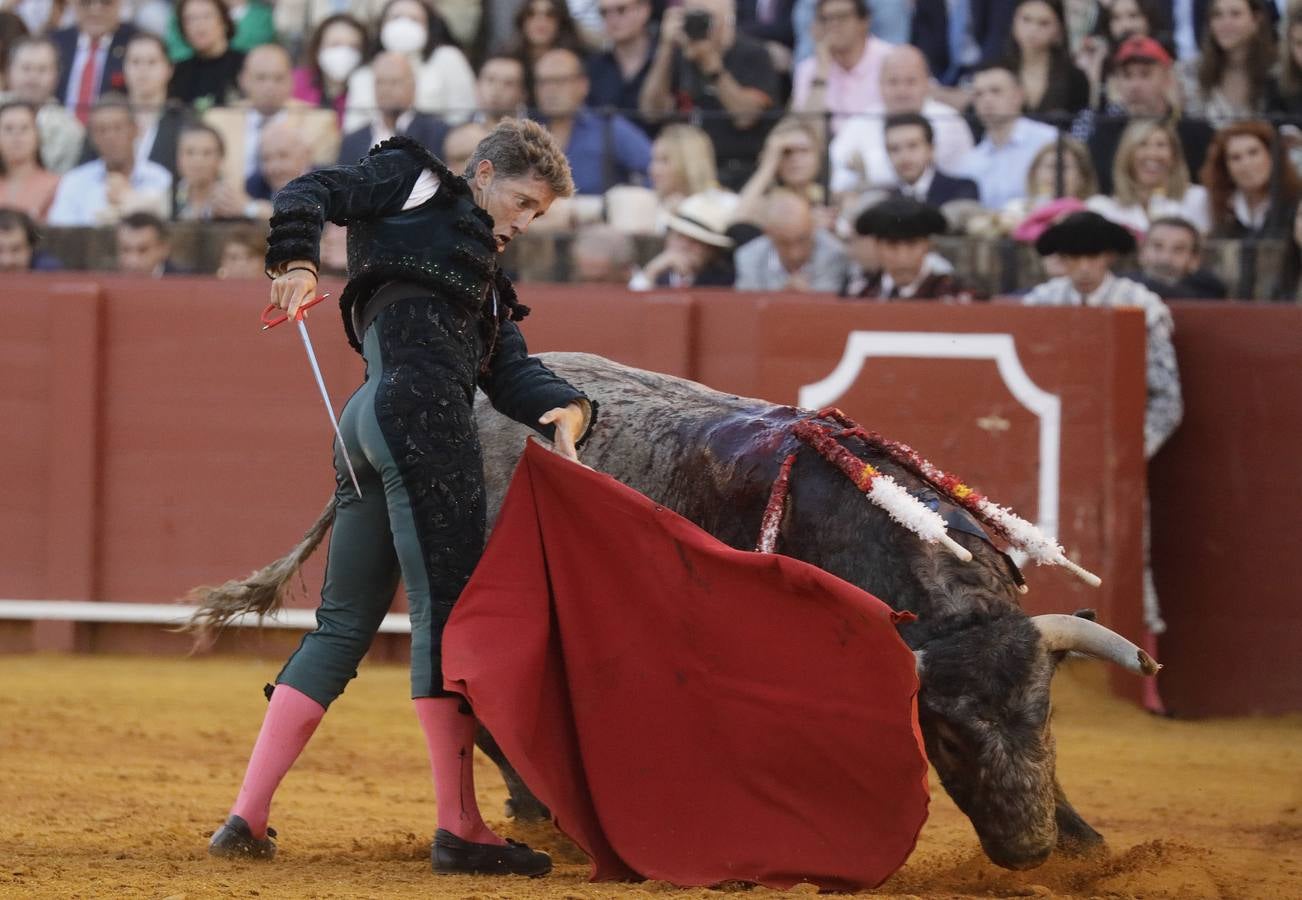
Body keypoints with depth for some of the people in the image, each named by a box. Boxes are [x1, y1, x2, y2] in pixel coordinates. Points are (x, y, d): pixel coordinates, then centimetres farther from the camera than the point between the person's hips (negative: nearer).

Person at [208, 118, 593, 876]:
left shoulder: (487, 283, 33)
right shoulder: (417, 183, 14)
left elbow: (512, 374, 18)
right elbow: (312, 194, 2)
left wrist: (566, 408, -2)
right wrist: (296, 264, -17)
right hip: (419, 408, -9)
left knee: (345, 626, 10)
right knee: (447, 609, -10)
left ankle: (249, 816, 8)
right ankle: (460, 828, -13)